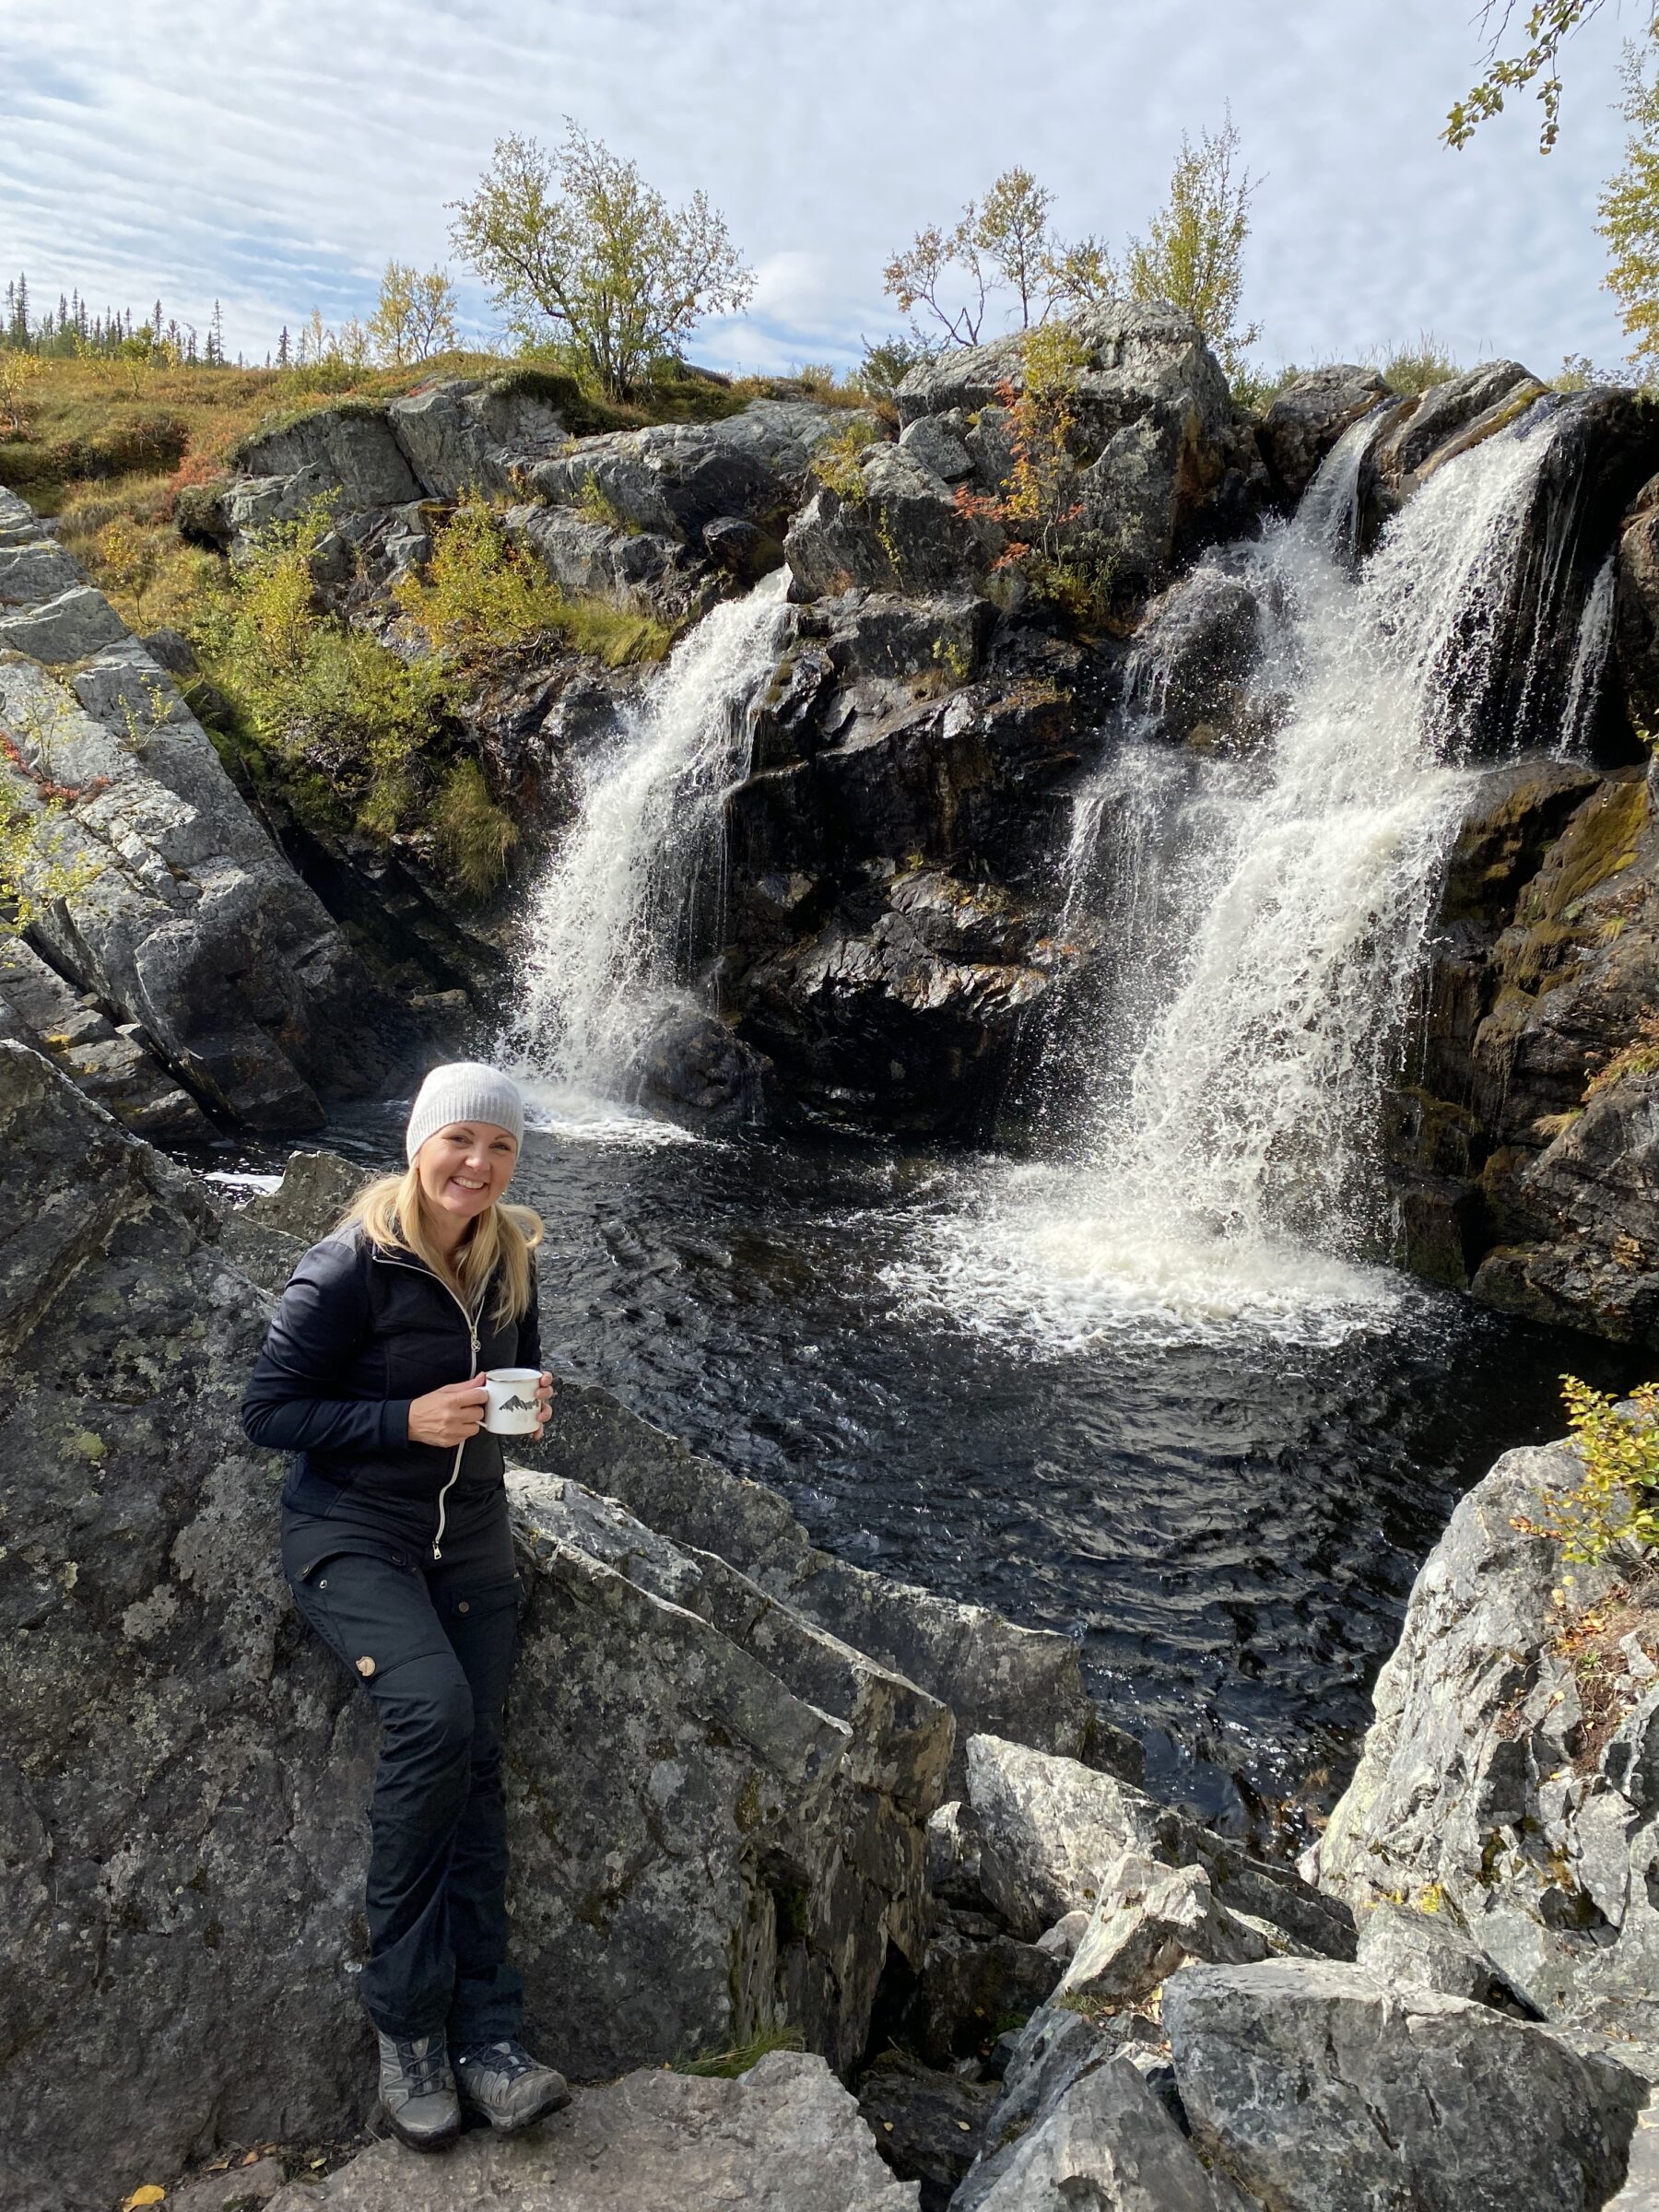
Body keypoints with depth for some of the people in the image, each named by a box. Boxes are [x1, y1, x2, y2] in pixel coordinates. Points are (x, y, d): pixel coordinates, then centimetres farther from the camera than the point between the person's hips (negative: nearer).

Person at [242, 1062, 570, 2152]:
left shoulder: (512, 1257, 0)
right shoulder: (350, 1267, -17)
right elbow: (268, 1410, -13)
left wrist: (530, 1399, -9)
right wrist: (409, 1419, -24)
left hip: (471, 1534, 5)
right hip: (351, 1532, -5)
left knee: (476, 1762, -5)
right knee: (435, 1713, -27)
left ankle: (485, 2036, 2)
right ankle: (406, 2019, -11)